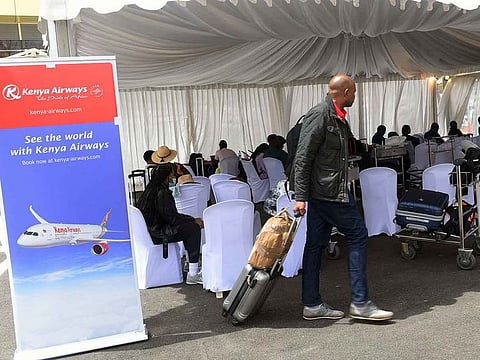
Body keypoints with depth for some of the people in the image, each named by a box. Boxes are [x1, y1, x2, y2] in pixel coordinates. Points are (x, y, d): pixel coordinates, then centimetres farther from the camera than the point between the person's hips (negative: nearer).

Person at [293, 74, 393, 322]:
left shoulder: (338, 117, 17)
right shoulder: (319, 115, -13)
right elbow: (302, 158, -17)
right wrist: (300, 197, -21)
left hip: (322, 191, 9)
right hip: (329, 192, -9)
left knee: (315, 244, 9)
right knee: (357, 235, -3)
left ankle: (312, 304, 16)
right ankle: (360, 303, 3)